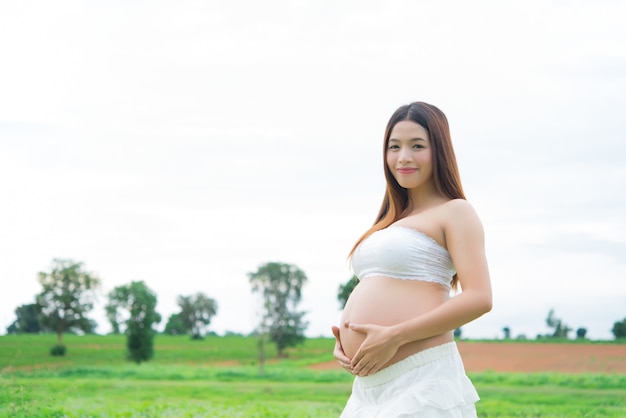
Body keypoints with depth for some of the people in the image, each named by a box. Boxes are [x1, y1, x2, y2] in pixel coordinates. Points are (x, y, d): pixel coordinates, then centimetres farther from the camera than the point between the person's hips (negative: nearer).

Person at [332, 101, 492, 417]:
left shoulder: (454, 212, -1)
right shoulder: (390, 221, 21)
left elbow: (479, 298, -14)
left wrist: (394, 336, -17)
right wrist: (341, 341, 5)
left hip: (422, 379, -7)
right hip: (368, 385, 8)